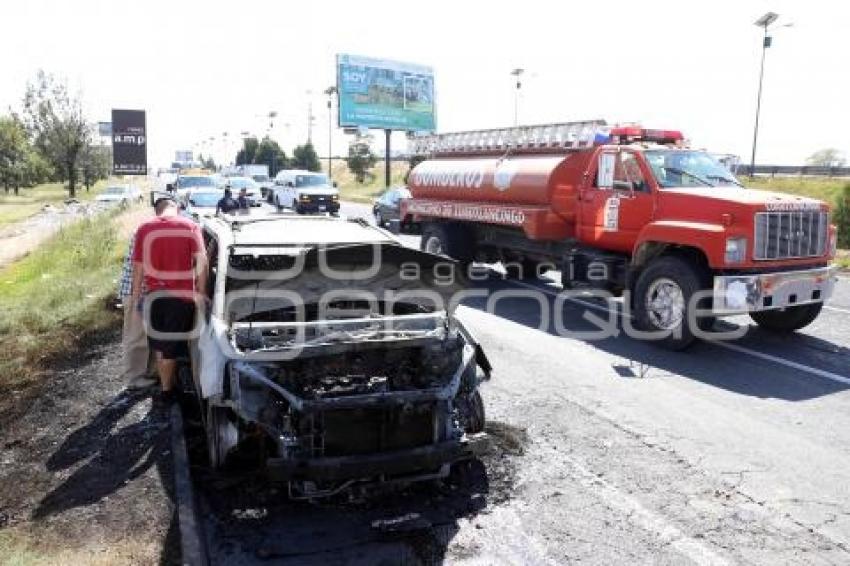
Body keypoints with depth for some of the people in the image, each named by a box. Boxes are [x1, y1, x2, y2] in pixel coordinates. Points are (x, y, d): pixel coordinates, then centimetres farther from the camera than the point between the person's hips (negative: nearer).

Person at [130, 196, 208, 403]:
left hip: (156, 294, 1)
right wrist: (201, 291, -6)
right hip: (183, 295, -1)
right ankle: (167, 389, 17)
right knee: (172, 346, 8)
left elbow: (138, 266, 0)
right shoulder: (190, 226, -2)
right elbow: (202, 259, -11)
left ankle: (165, 382, 28)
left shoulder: (145, 229, 1)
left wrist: (135, 293, 11)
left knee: (160, 344, 17)